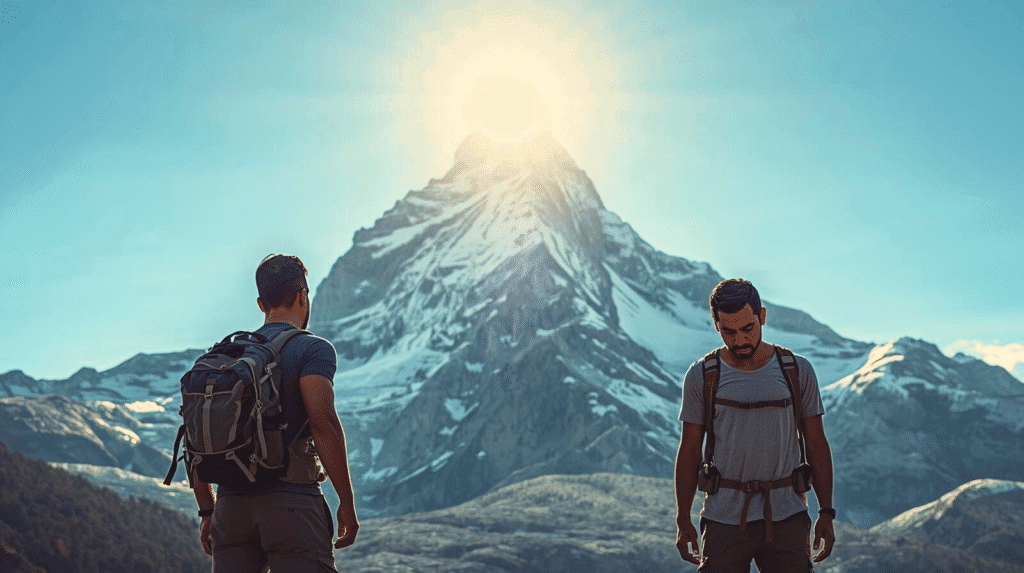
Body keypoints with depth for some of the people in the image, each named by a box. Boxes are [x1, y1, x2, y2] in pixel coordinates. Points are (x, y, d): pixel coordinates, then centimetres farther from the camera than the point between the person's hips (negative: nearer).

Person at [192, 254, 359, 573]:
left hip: (232, 505, 6)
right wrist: (347, 502, -11)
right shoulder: (313, 349, -1)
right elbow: (322, 421, -15)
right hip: (292, 503, -5)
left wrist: (208, 512, 19)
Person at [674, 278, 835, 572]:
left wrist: (826, 513, 4)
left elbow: (816, 445, 8)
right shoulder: (701, 376, 3)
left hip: (786, 517, 0)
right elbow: (689, 451, 7)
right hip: (724, 518, 0)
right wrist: (683, 520, 4)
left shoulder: (798, 370, 5)